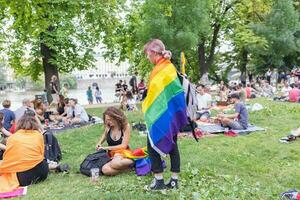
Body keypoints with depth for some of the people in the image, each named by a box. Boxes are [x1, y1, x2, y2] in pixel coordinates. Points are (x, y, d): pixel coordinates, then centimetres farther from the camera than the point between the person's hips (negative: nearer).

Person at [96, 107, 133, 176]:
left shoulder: (125, 126, -13)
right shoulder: (108, 127, -2)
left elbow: (123, 146, -14)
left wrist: (106, 148, -14)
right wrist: (99, 143, 5)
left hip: (123, 152, -4)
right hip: (111, 154, 4)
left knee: (115, 164, -42)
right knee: (105, 170, -33)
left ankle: (132, 162, -15)